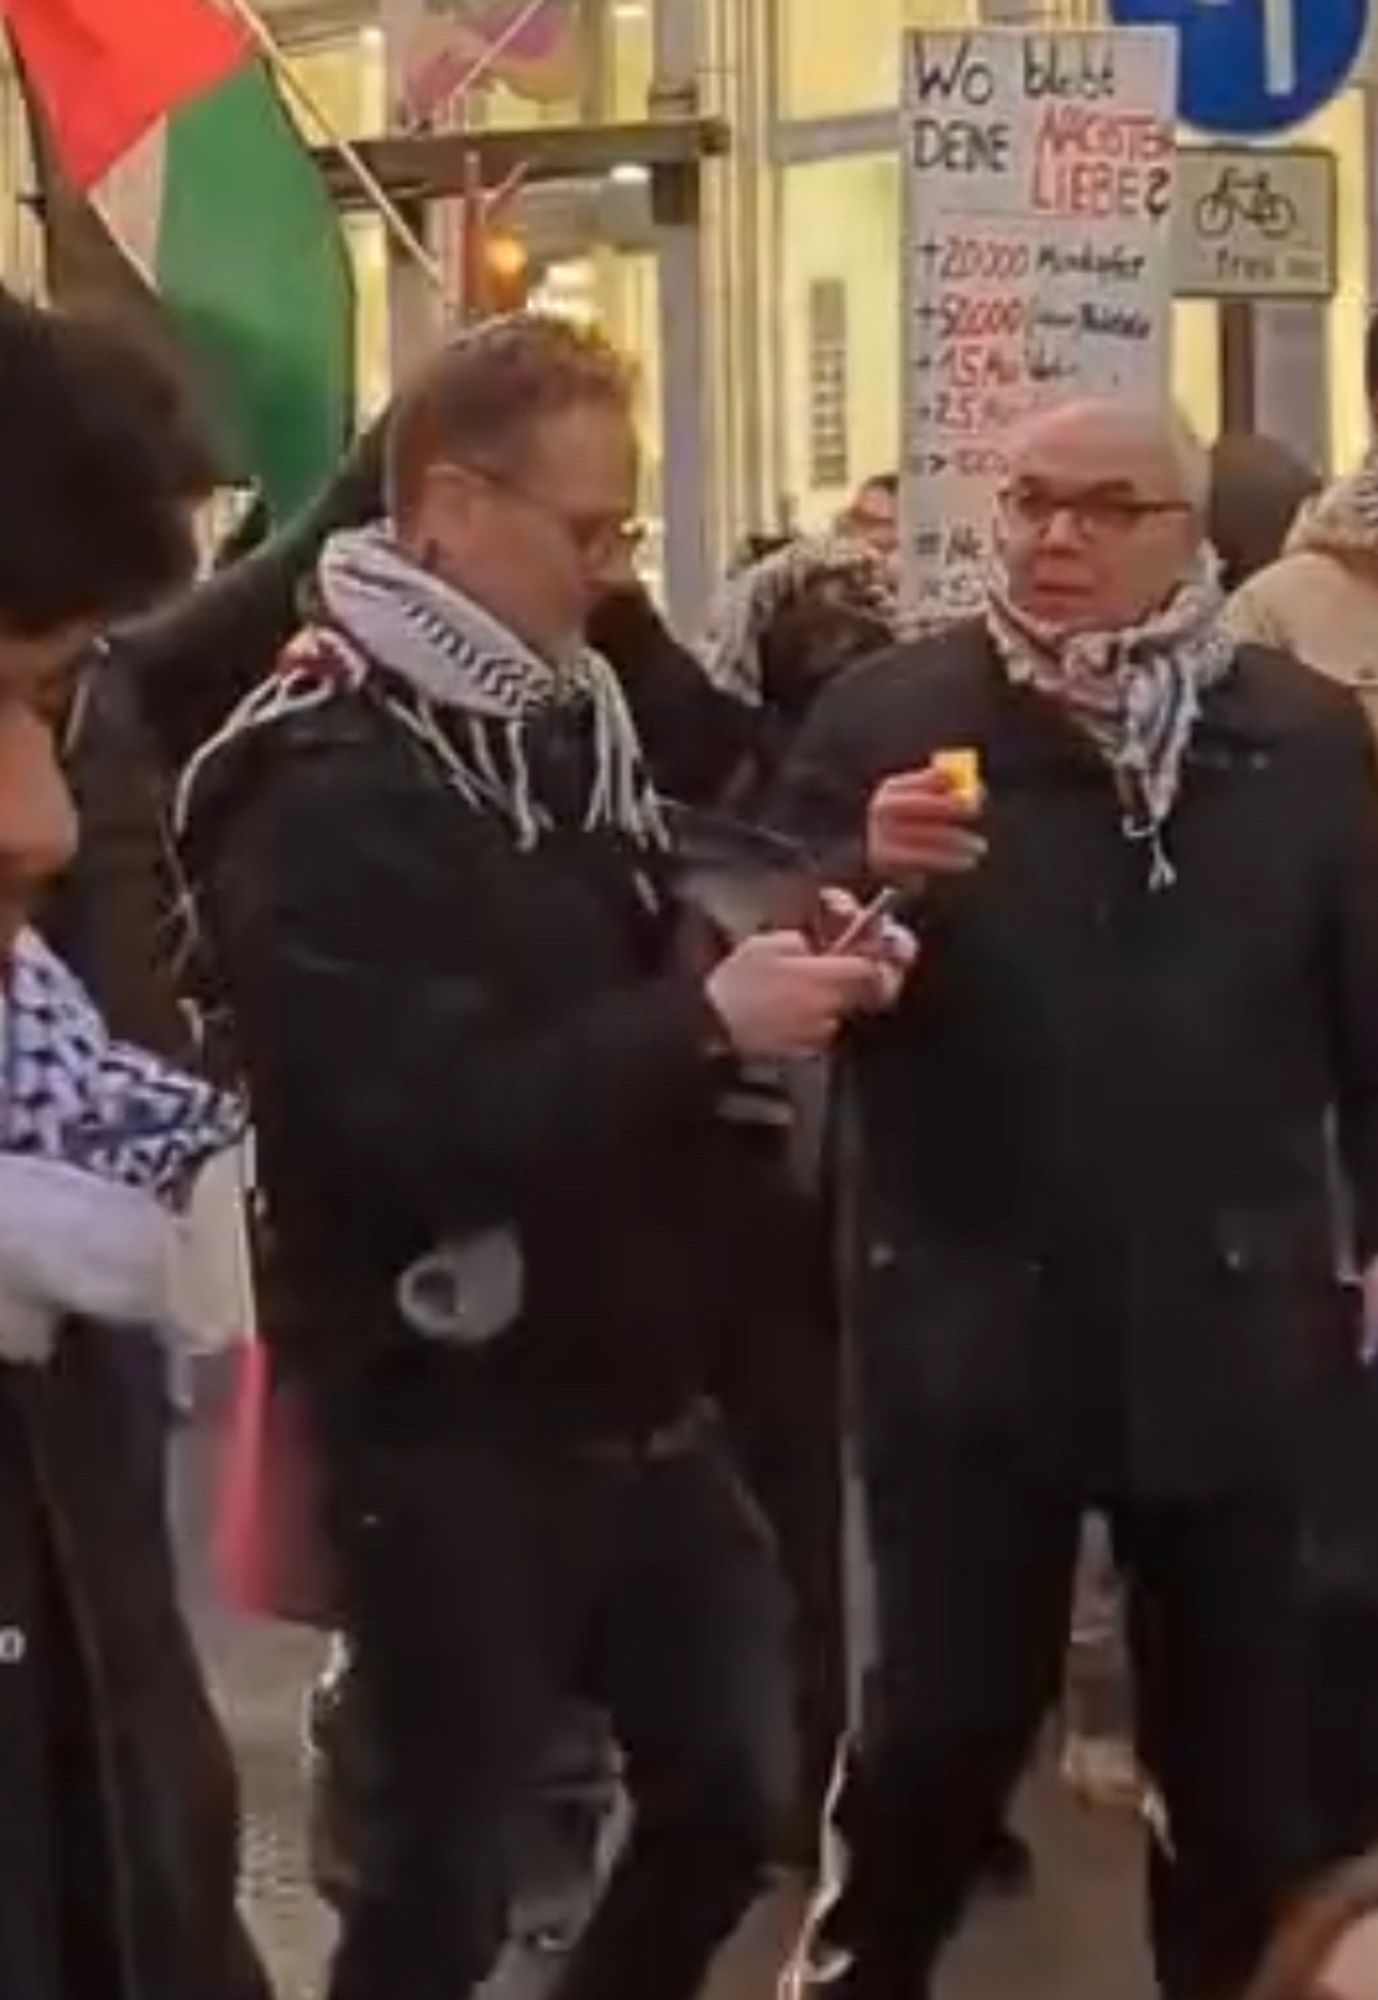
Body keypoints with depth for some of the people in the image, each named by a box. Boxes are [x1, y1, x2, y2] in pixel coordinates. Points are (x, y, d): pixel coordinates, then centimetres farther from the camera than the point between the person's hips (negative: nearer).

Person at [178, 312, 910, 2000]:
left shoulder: (567, 721, 8)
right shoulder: (322, 791, -17)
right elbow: (423, 1114, -28)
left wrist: (775, 982, -3)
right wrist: (704, 1023, -24)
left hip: (636, 1396, 8)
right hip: (451, 1430, -8)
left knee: (735, 1795, 16)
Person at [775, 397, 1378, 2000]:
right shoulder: (887, 715, -1)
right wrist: (866, 876, -24)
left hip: (1229, 1322, 2)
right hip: (974, 1318, -1)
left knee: (1242, 1728, 11)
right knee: (951, 1704, 3)